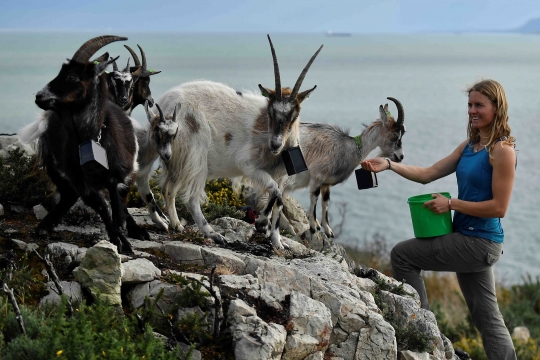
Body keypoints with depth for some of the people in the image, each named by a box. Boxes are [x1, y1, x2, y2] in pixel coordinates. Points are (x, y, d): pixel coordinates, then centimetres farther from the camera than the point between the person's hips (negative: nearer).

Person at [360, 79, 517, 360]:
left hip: (479, 243, -9)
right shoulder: (469, 146, 11)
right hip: (468, 241, 9)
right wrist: (388, 165, -1)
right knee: (486, 317, 11)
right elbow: (428, 174, 10)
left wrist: (452, 204, -15)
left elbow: (499, 207, -19)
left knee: (402, 255, -2)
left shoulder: (502, 151, -14)